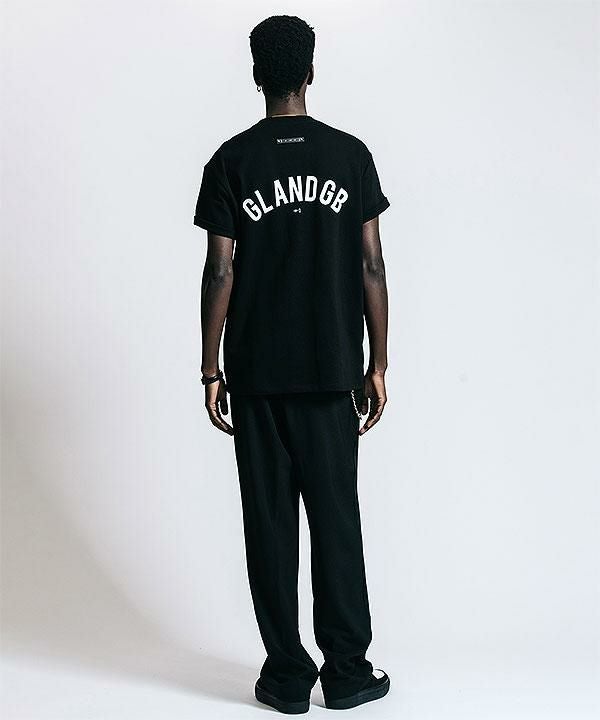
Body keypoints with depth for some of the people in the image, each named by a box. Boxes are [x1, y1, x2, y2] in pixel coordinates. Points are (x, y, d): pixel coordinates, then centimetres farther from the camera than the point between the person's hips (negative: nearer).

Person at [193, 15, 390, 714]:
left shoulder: (231, 161, -2)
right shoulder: (350, 154, 1)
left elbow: (220, 273, -5)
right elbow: (371, 268, -1)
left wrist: (211, 371, 2)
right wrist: (377, 366, 5)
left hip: (256, 374, -1)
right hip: (332, 370, 1)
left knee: (269, 524, 6)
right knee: (335, 518, 8)